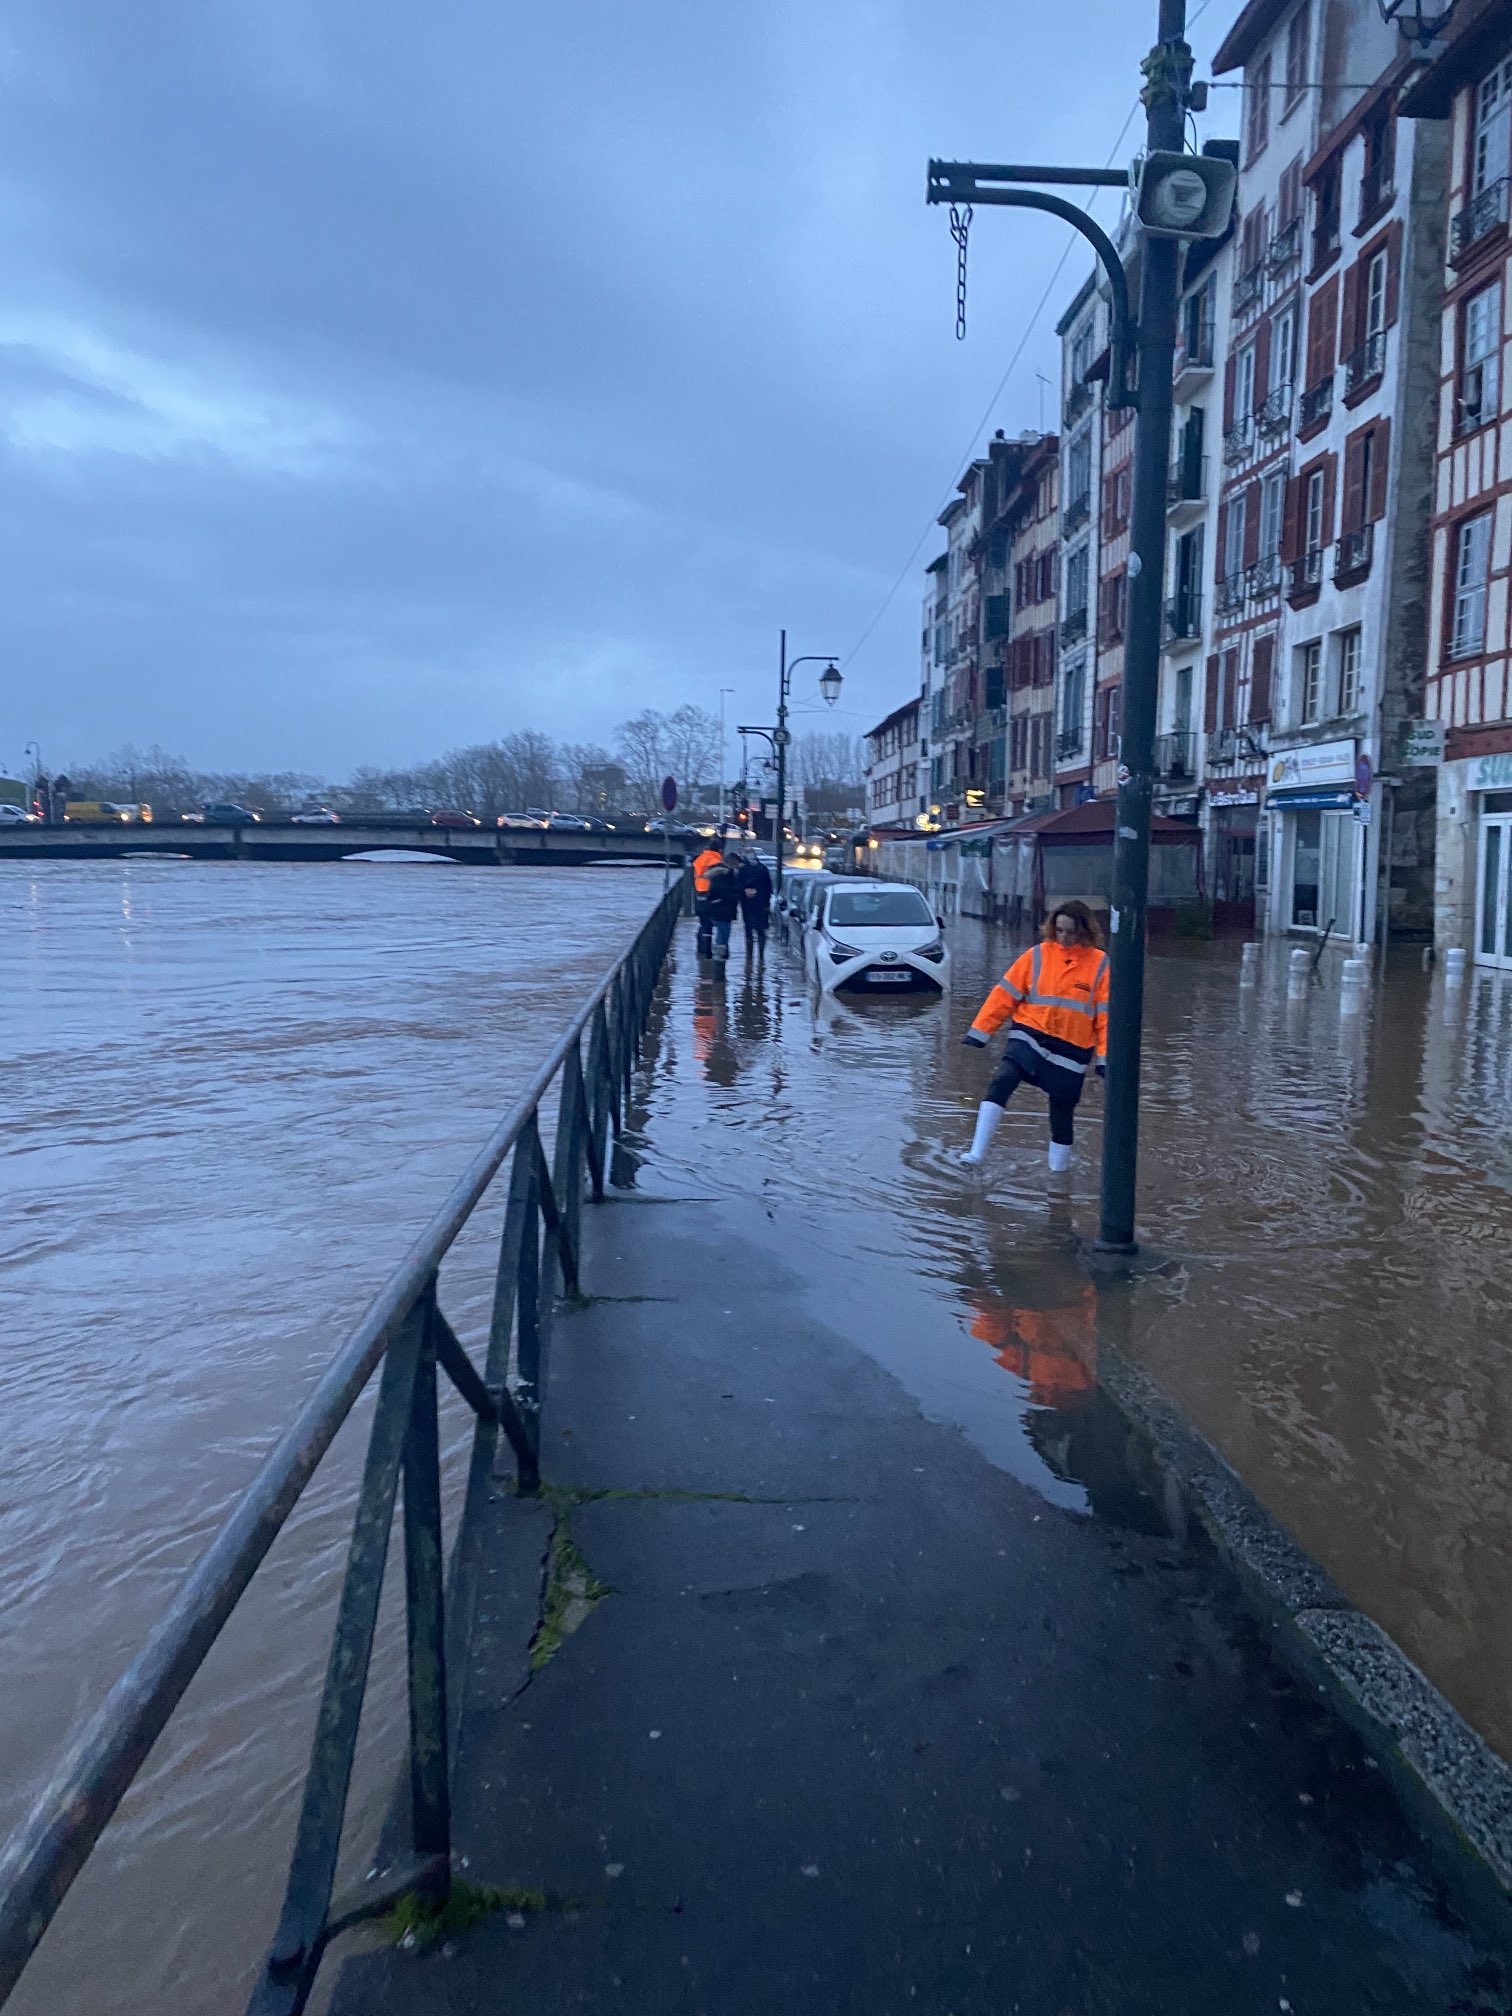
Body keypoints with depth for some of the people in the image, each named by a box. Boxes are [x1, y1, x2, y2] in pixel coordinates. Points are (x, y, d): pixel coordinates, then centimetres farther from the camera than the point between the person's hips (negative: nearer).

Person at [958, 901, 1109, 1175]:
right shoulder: (1038, 955, 2)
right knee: (1002, 1081, -25)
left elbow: (1106, 1014, 1)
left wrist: (1105, 1057, -3)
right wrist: (980, 1031, 1)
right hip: (1030, 1039, 0)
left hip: (1071, 1052, 0)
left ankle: (1058, 1172, 29)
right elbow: (1005, 994, 3)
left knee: (1061, 1115, 7)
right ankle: (976, 1153, -29)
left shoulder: (1100, 964, 0)